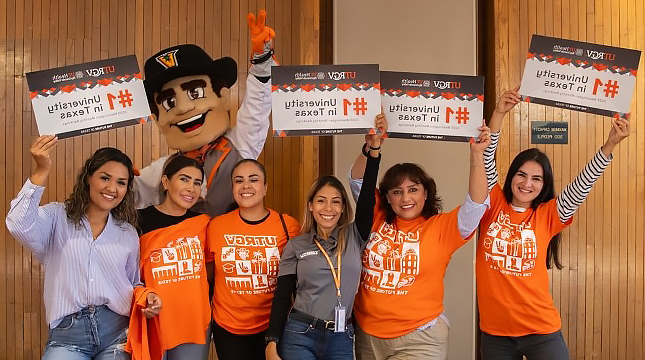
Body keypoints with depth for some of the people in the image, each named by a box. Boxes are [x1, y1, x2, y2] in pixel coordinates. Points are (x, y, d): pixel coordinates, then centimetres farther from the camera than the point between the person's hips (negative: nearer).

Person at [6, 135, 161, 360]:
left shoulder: (128, 234, 15)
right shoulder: (57, 217, 5)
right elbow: (19, 225, -15)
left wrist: (145, 298, 0)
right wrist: (41, 172, -20)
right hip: (67, 335, -3)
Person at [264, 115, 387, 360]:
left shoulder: (354, 238, 4)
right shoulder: (296, 246, 2)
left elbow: (367, 195, -8)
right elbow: (282, 296, 0)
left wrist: (374, 149, -17)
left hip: (341, 339, 2)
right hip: (299, 336, -1)